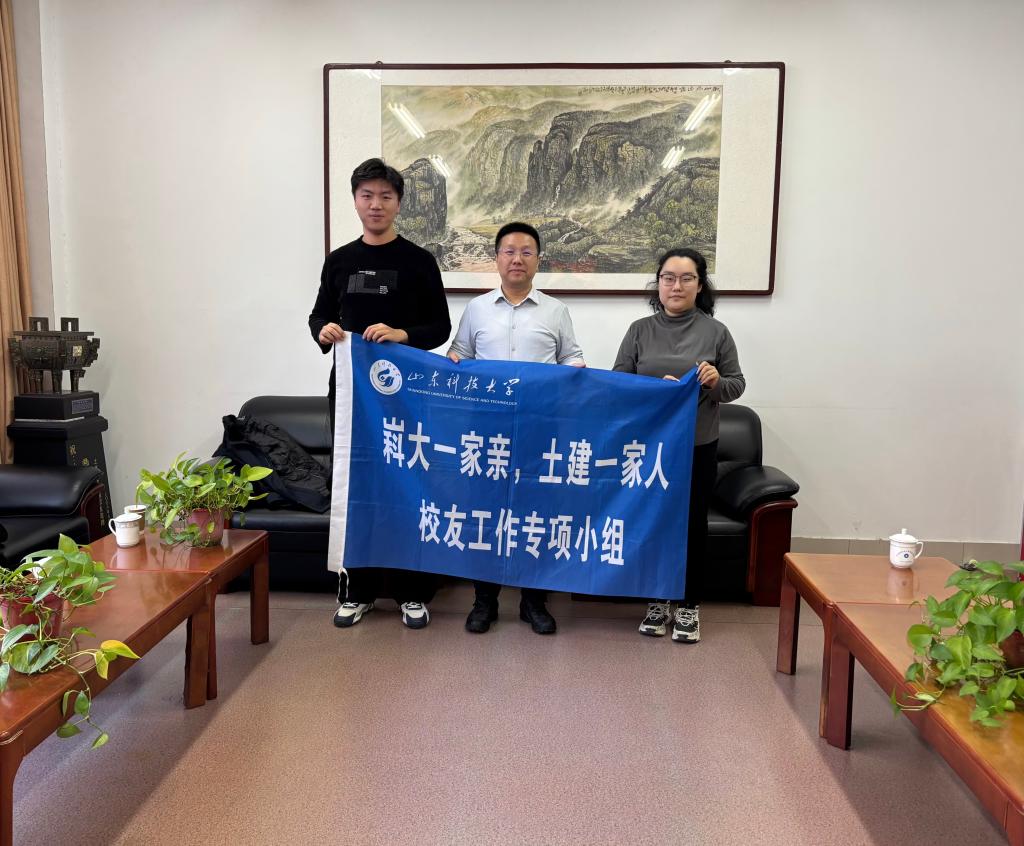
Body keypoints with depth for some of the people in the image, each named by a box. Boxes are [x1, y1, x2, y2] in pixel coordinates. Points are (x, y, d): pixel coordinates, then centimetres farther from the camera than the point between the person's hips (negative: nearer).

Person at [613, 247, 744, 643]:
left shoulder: (716, 332, 0)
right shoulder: (640, 330, 2)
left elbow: (737, 384, 4)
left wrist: (717, 382, -18)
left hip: (698, 447, -1)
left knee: (693, 524, 8)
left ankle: (689, 606, 23)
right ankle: (658, 601, 26)